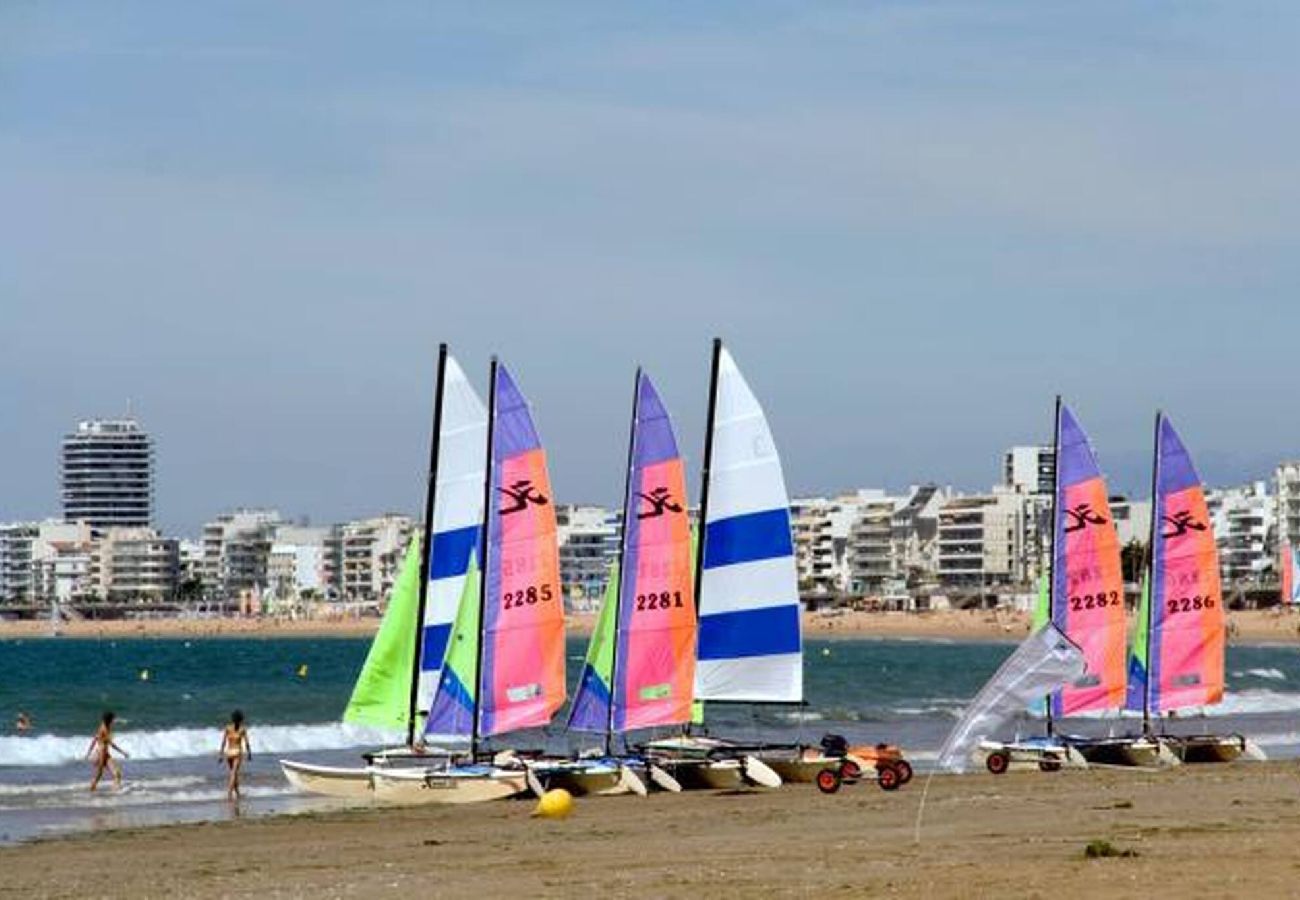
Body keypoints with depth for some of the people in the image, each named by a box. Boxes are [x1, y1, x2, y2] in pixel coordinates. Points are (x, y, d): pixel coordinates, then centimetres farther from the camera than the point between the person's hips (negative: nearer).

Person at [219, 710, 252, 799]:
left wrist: (221, 754, -1)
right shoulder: (242, 729, -3)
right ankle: (229, 793, -24)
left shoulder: (227, 728, 2)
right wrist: (249, 754, 8)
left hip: (228, 752, 3)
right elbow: (246, 743, -3)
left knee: (234, 773, 21)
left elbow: (223, 742, -2)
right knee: (233, 774, -9)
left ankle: (237, 793, 29)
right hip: (238, 752, -3)